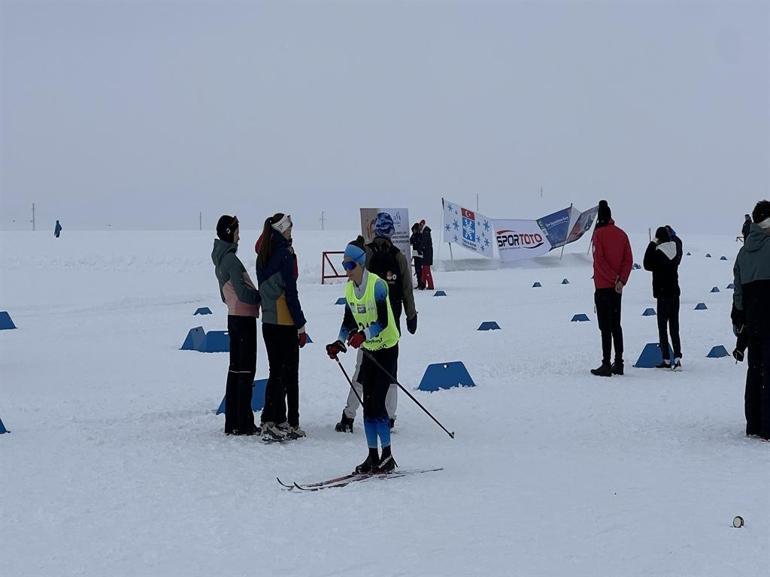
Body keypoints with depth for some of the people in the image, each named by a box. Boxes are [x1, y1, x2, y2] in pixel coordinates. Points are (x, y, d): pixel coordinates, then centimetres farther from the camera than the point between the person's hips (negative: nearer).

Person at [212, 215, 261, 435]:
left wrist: (255, 295, 14)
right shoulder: (231, 259, -16)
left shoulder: (220, 260, 14)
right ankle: (244, 423, -3)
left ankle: (232, 422, 16)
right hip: (244, 317, -9)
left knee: (235, 368, 12)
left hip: (233, 316, 9)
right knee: (246, 370, -5)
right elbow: (243, 293, -22)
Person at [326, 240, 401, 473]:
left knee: (377, 403, -11)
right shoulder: (349, 288, 5)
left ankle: (387, 456, -2)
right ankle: (373, 456, 13)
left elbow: (383, 322, -23)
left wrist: (364, 335, -37)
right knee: (368, 404, 6)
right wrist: (339, 343, -2)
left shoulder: (377, 285, -18)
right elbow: (348, 321, 13)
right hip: (368, 350, 7)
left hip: (387, 349, -7)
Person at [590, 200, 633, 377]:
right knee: (616, 325, 13)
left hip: (603, 286, -6)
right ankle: (619, 363, 13)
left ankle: (606, 365, -8)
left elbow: (599, 260, -15)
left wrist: (615, 280, -10)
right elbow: (629, 260, 2)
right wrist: (621, 280, -6)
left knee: (605, 327, -6)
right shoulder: (621, 234, 8)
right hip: (617, 288, 6)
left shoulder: (599, 233, -9)